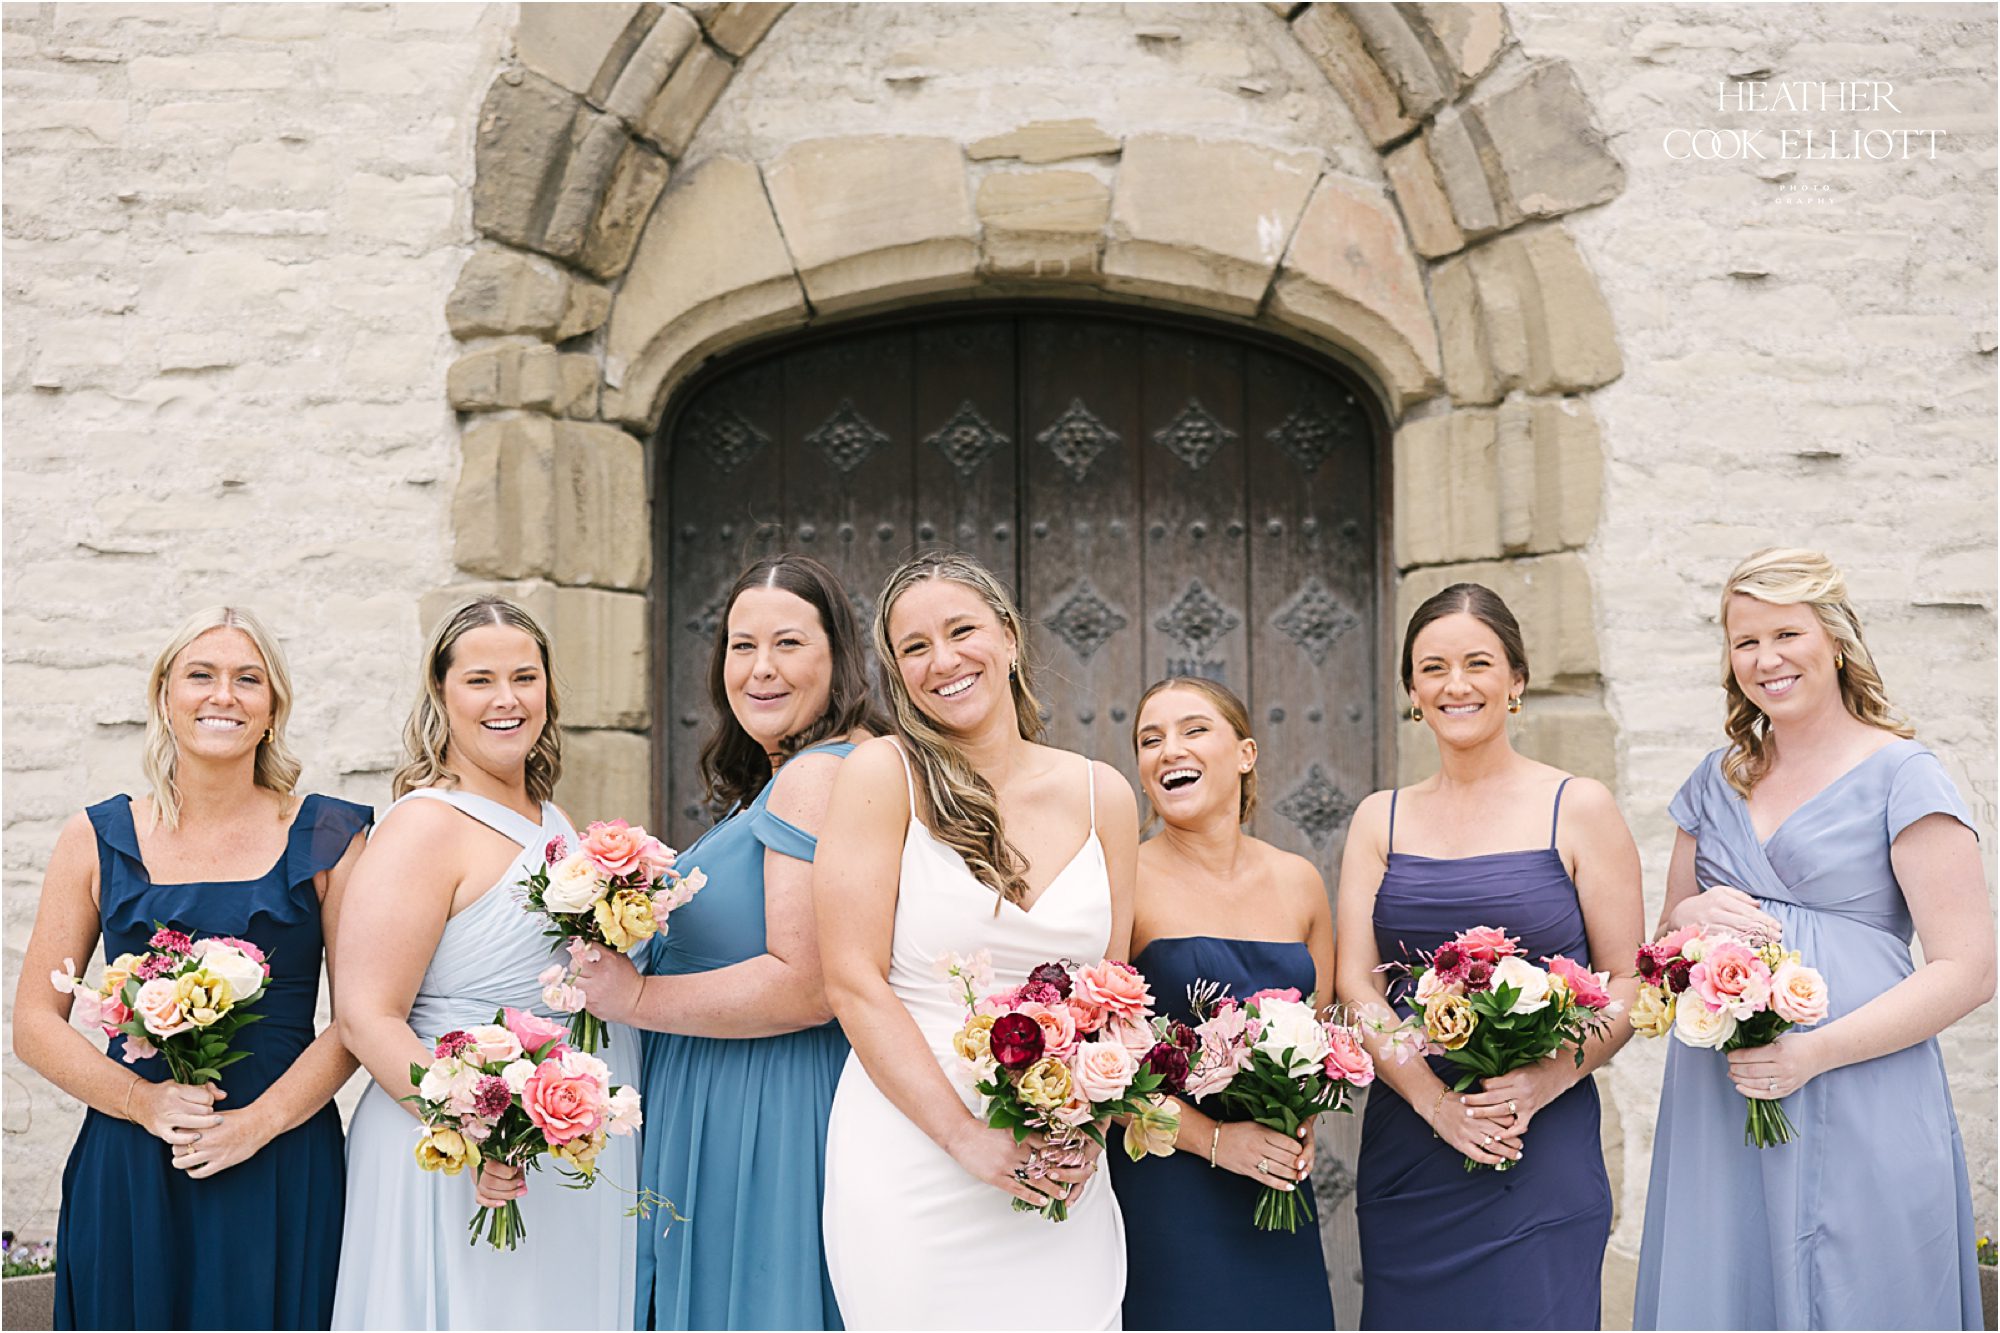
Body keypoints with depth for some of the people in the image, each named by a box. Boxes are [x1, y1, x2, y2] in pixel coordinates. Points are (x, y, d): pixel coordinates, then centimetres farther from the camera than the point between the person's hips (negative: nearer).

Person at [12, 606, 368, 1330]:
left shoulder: (327, 837, 2)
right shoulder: (96, 840, 5)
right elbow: (36, 1025, 4)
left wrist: (257, 1122, -12)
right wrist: (143, 1101, -11)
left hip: (282, 1172, -1)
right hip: (128, 1177, 1)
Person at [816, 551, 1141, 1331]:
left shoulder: (1101, 796, 6)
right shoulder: (882, 774, -5)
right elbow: (854, 983, -9)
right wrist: (968, 1137, -15)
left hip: (1057, 1172, 3)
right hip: (910, 1167, -3)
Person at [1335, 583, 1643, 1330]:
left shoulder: (1577, 810, 2)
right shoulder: (1381, 820, 10)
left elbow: (1627, 982, 0)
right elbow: (1355, 986, 3)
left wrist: (1543, 1081, -16)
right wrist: (1434, 1100, -11)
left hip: (1543, 1151, -2)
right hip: (1405, 1147, 3)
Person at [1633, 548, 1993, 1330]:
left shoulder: (1900, 775, -3)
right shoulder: (1718, 782, 14)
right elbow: (1663, 944, 22)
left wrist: (1816, 1051, -18)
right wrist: (1688, 917, -2)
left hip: (1858, 1112, -5)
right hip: (1717, 1111, 5)